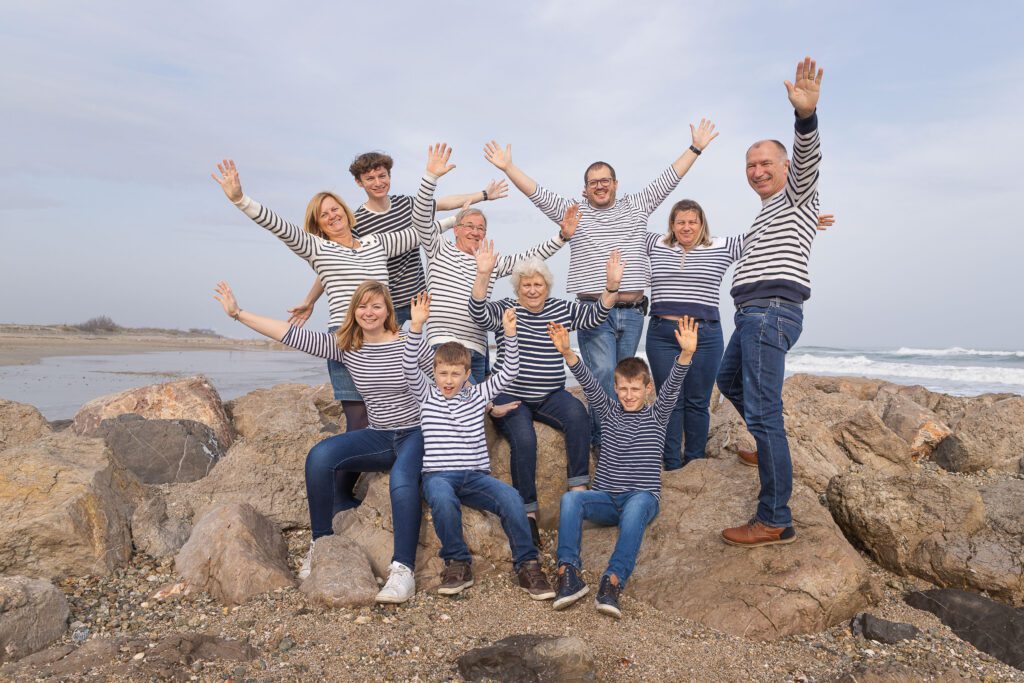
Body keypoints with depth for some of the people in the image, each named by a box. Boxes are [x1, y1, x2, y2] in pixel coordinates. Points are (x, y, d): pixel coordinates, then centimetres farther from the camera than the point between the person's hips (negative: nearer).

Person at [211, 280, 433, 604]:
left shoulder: (408, 345, -10)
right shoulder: (344, 345, 2)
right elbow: (292, 335, -3)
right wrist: (238, 314, -6)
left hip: (415, 434, -4)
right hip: (379, 436, 5)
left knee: (401, 480, -36)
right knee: (320, 456, -19)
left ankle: (403, 570, -31)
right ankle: (320, 543, -3)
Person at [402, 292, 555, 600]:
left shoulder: (478, 394, 14)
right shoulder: (427, 394, 10)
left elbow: (508, 372, 8)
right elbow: (410, 366, -6)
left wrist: (510, 334, -7)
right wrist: (417, 326, -20)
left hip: (476, 474, 2)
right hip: (438, 474, -1)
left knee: (510, 497, -28)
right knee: (442, 498, -37)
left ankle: (527, 565, -14)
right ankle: (457, 563, -16)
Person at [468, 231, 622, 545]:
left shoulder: (562, 310, 11)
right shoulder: (505, 310, 0)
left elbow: (595, 316, 4)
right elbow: (478, 312, -19)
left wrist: (611, 286, -13)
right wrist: (483, 274, -34)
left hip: (551, 396, 3)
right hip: (511, 396, -3)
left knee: (578, 416, -29)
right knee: (524, 440, -29)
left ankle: (578, 488, -19)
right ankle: (528, 512, -16)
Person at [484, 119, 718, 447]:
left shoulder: (636, 206, 14)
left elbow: (668, 179, 15)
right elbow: (538, 194, 2)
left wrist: (695, 148, 11)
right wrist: (507, 167, -7)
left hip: (632, 312, 3)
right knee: (603, 376, -14)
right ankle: (606, 441, -4)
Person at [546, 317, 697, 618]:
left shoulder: (657, 415, 6)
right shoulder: (610, 411, 11)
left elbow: (672, 386, -12)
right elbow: (588, 382, -4)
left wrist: (686, 353, -30)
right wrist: (567, 353, -21)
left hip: (642, 498, -2)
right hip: (606, 498, 2)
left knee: (637, 503, -38)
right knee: (570, 497, -28)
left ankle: (614, 581, -46)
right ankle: (568, 572, -35)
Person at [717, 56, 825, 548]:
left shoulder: (796, 195, 1)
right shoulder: (766, 213, 28)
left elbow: (807, 158, -21)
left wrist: (806, 115, -39)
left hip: (770, 313, -10)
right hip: (753, 315, 10)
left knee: (762, 412, -15)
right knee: (728, 380, 28)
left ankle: (776, 521, -13)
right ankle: (770, 449, 41)